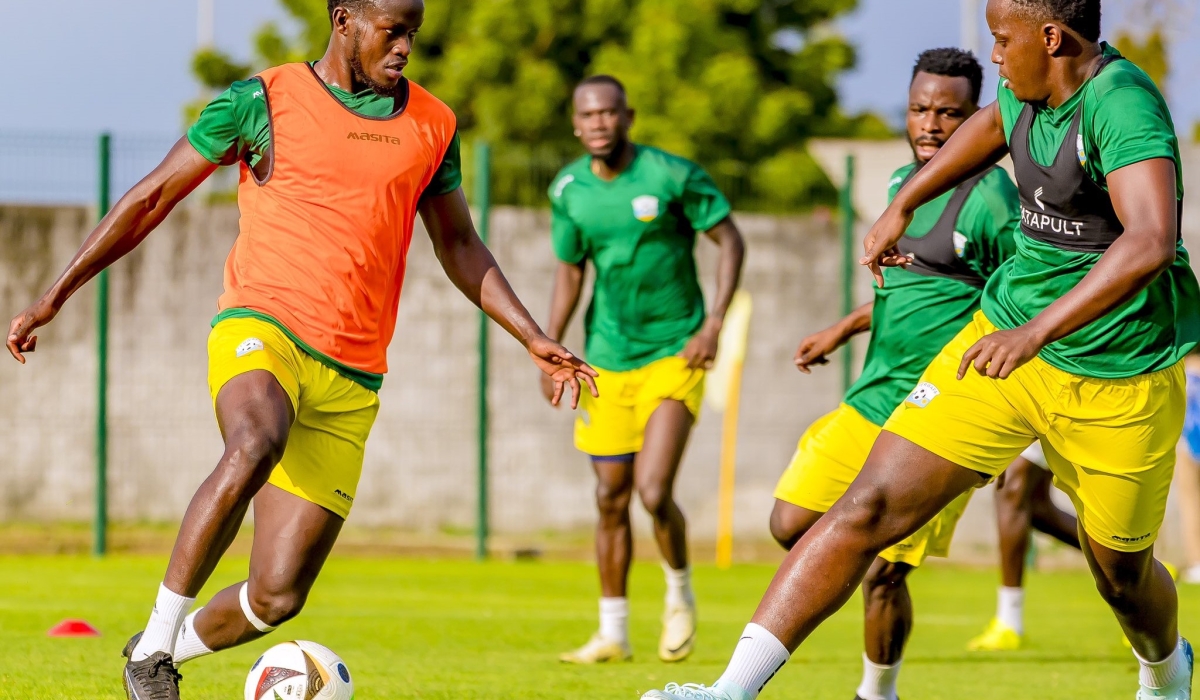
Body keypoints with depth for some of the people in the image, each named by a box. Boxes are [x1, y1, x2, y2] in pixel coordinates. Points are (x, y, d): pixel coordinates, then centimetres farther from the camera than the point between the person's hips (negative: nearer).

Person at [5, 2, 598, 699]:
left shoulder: (431, 125, 13)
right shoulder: (263, 99, 2)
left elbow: (459, 245, 26)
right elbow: (153, 198, 7)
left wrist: (535, 339, 16)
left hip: (350, 383, 4)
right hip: (262, 328, -4)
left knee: (277, 596, -4)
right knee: (256, 447, -40)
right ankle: (156, 636, -28)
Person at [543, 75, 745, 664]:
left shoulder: (673, 175, -11)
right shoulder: (569, 190, 2)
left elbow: (730, 241, -5)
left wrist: (714, 323, -14)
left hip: (674, 355, -4)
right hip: (607, 360, 4)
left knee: (654, 493, -15)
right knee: (610, 499, 6)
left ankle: (680, 593, 13)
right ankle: (612, 634, 16)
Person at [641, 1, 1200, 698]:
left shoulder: (1122, 105, -24)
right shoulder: (1031, 93, 0)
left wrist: (1036, 333, -47)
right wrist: (901, 206, 27)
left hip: (1119, 380, -6)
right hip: (1007, 332, 6)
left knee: (1122, 576, 14)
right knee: (871, 509, -9)